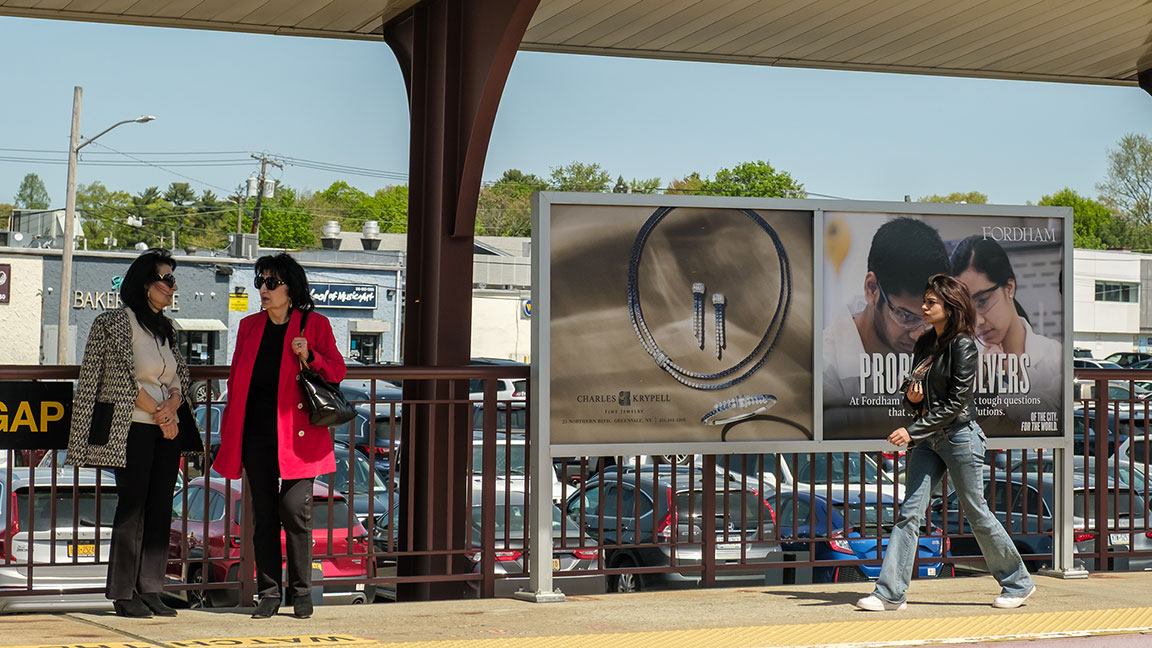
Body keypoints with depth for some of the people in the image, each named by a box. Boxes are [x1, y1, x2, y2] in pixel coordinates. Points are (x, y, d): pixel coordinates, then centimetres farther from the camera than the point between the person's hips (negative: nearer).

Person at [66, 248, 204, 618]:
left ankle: (150, 590, 8)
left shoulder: (165, 328, 16)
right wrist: (159, 412, -9)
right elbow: (126, 379, -10)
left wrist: (172, 406, -5)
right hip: (134, 427, -7)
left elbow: (180, 378, 14)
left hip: (168, 427, 7)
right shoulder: (117, 323, -5)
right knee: (132, 507, -5)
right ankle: (123, 593, 1)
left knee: (161, 508, 4)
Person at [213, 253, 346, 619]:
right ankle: (269, 593, 10)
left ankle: (301, 593, 5)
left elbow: (337, 372, 4)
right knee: (263, 514, 4)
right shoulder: (250, 327, 12)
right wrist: (228, 433, 11)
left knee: (294, 510, -7)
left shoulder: (314, 325, 1)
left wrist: (309, 356, -15)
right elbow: (235, 380, 16)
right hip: (257, 434, 4)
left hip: (297, 434, -4)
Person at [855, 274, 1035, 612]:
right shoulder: (925, 343, 11)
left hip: (960, 435, -7)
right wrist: (911, 396, -4)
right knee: (909, 513, -2)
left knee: (977, 513, 3)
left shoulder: (962, 344, -13)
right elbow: (913, 387, 21)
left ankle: (1017, 582, 20)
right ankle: (890, 592, -4)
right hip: (928, 439, 7)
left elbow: (957, 402, -17)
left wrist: (913, 431, -19)